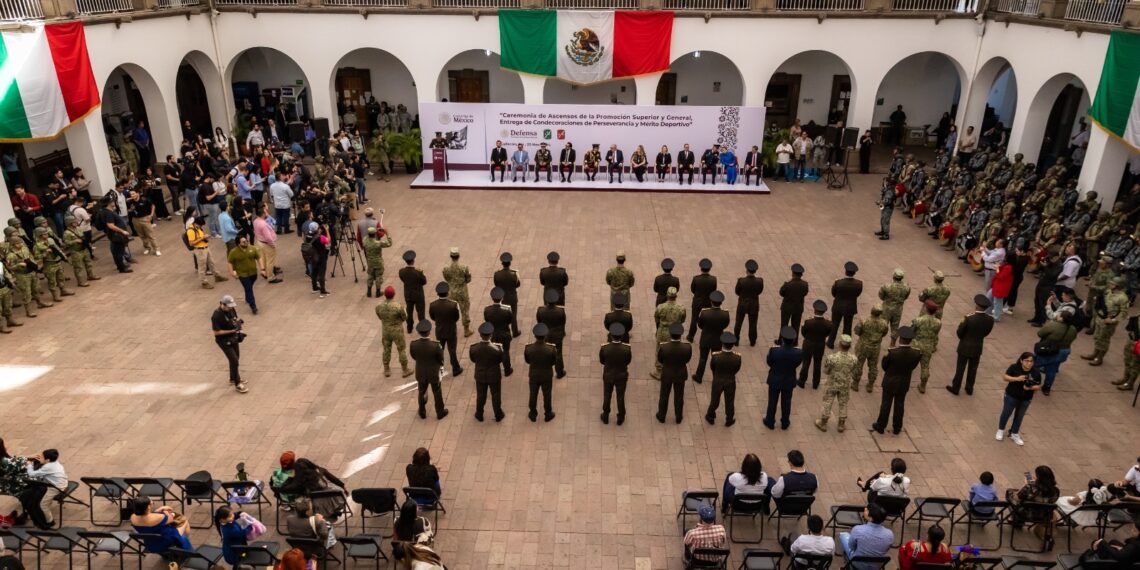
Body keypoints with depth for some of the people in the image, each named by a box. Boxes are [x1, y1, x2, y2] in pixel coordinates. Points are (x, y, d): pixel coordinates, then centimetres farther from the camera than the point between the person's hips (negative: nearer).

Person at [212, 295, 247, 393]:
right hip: (224, 340, -8)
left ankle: (233, 378, 43)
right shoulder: (217, 316, -27)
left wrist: (238, 322, -11)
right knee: (234, 361, -8)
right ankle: (237, 384, 3)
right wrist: (231, 331, -28)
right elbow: (216, 332, -24)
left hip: (234, 338, 8)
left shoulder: (231, 309, -6)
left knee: (235, 358, 21)